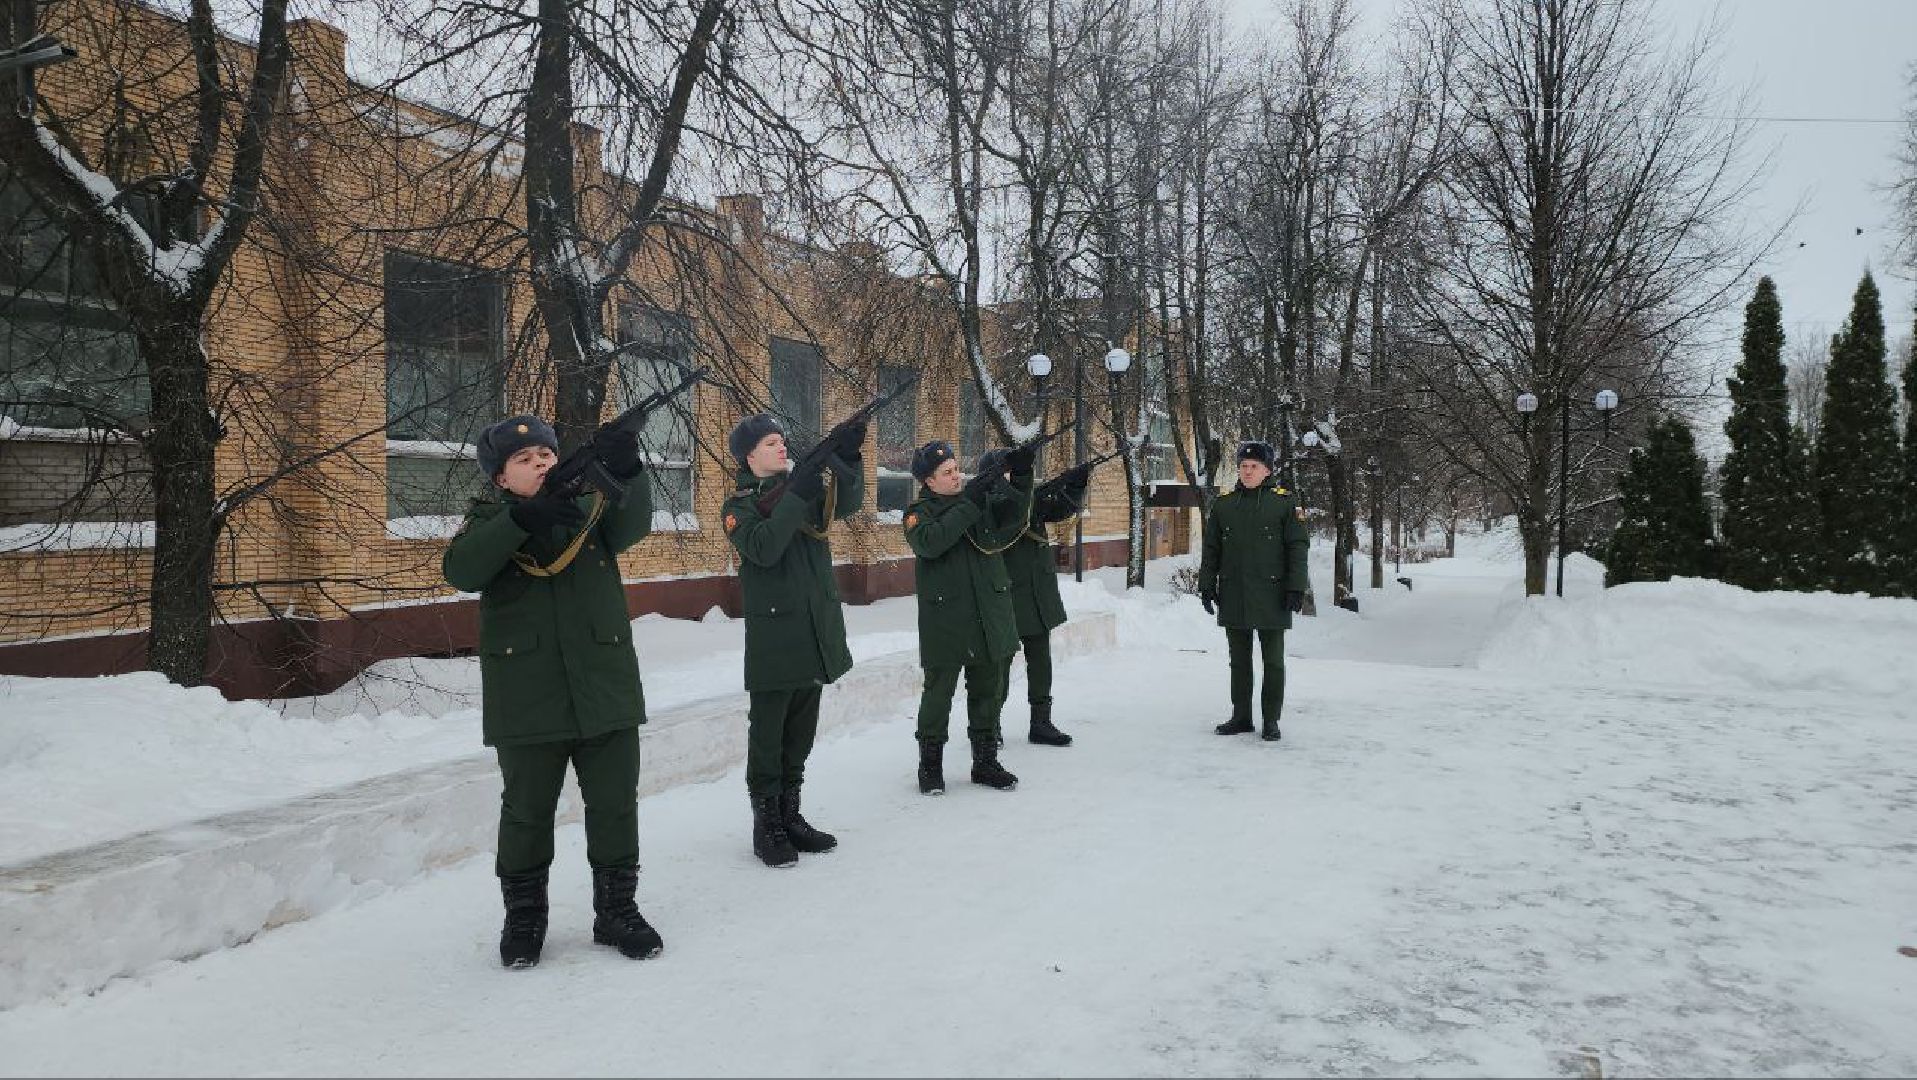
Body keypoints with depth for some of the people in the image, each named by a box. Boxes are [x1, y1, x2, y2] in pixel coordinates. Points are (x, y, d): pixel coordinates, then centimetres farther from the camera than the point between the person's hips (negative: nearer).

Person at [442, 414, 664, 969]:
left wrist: (626, 471, -35)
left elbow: (632, 525, -15)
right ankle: (523, 916, 28)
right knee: (527, 810, 10)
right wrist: (521, 518, -30)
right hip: (527, 699, -1)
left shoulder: (590, 503, 6)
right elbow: (460, 570, -17)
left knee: (614, 804, 8)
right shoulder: (490, 518, 3)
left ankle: (617, 908, 24)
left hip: (606, 690, 1)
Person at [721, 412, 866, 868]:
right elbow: (762, 548, -24)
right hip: (773, 637, -6)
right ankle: (766, 825, 12)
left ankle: (790, 814, 26)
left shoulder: (804, 485, 11)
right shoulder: (741, 504, -5)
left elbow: (848, 503, -6)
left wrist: (846, 457, -21)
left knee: (800, 734, 15)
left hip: (817, 634, 6)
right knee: (767, 734, 1)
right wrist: (796, 497, -27)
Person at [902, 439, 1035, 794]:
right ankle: (930, 764, 19)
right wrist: (969, 501, -26)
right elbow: (930, 541, -25)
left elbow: (1012, 521, -4)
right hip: (945, 623, -4)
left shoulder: (982, 498, 9)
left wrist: (1020, 476, -17)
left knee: (989, 691, 13)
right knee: (938, 692, 4)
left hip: (991, 617, 5)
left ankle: (986, 761, 27)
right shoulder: (920, 512, -4)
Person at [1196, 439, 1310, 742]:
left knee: (1273, 661, 3)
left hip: (1271, 597, -3)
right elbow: (1210, 550, 13)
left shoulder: (1285, 502, 0)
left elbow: (1297, 547, -3)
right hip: (1233, 598, 4)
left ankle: (1271, 720, 11)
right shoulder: (1223, 504, 10)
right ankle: (1241, 717, 20)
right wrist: (1206, 586, 7)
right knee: (1239, 660, 11)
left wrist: (1296, 588, -10)